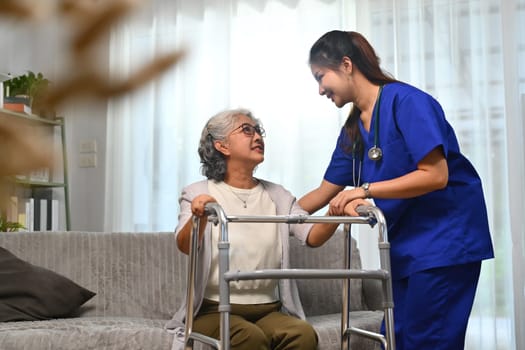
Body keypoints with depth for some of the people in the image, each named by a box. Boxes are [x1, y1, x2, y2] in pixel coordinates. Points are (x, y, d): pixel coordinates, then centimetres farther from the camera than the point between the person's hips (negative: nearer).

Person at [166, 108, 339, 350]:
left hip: (269, 310, 3)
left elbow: (313, 237, 0)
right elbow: (185, 246, -14)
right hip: (215, 310, -3)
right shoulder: (198, 194, 4)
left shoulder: (278, 196, 15)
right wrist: (199, 217, -36)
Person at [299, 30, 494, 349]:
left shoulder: (406, 101, -14)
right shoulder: (352, 130, 10)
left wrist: (365, 190, -21)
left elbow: (435, 176, -21)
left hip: (445, 240, -8)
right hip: (404, 246, 8)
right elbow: (325, 193, 18)